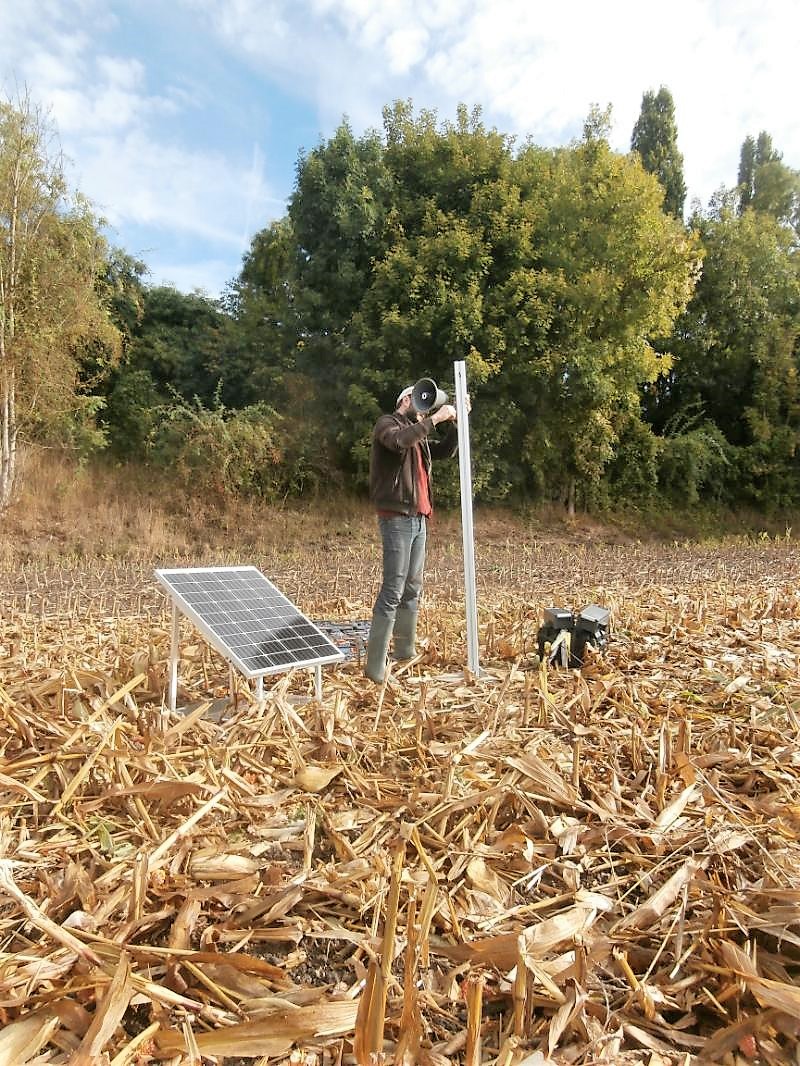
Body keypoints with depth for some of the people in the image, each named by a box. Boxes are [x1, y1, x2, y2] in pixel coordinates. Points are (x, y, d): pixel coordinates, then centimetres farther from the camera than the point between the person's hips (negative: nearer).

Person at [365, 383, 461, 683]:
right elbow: (399, 441, -24)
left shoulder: (418, 434, 22)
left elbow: (446, 450, 24)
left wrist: (455, 421, 11)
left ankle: (405, 651, 22)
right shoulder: (387, 424, -2)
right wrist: (435, 419, -20)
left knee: (413, 589, 12)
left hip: (418, 519, 9)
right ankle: (375, 667, -10)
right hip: (397, 519, -9)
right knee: (392, 591, -12)